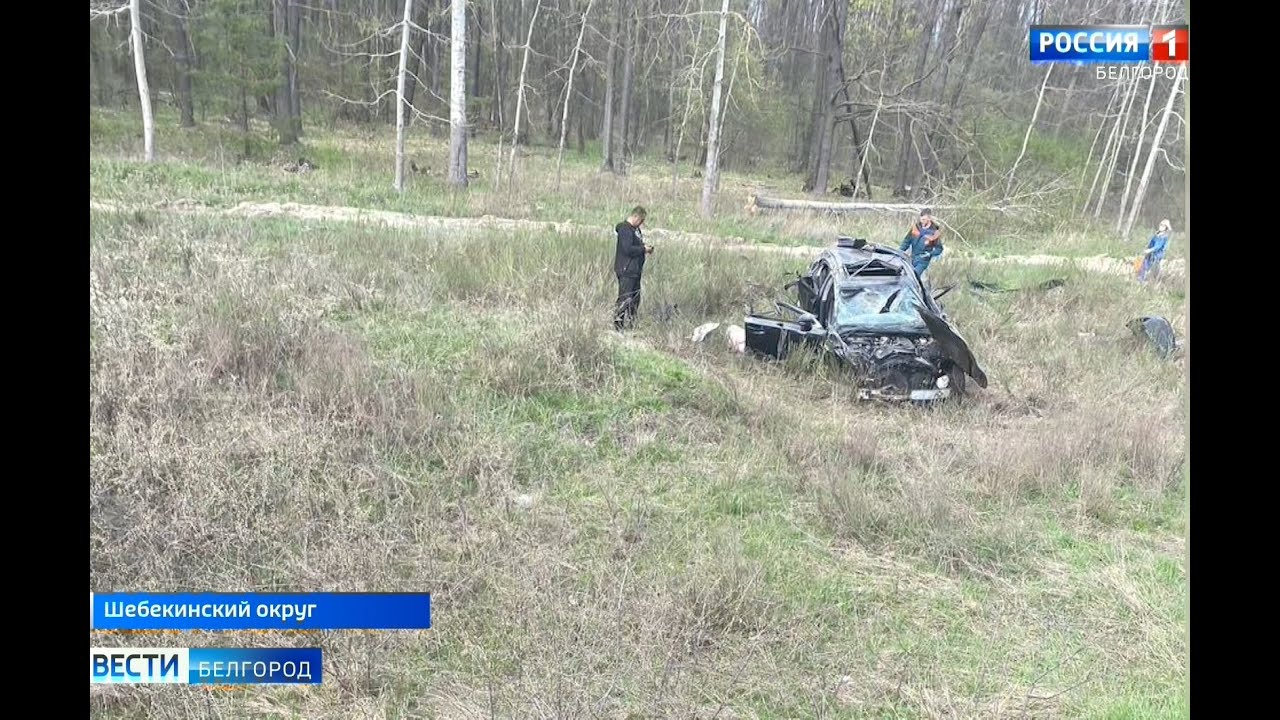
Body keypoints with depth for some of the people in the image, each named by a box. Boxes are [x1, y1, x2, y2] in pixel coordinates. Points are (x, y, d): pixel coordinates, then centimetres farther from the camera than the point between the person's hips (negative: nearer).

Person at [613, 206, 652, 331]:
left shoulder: (635, 229, 16)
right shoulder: (625, 229, -15)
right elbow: (627, 249, -24)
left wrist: (645, 249, 7)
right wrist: (643, 249, -14)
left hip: (635, 270, 10)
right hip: (626, 270, -10)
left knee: (635, 298, 15)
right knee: (625, 299, -9)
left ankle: (630, 323, 24)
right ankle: (618, 326, -5)